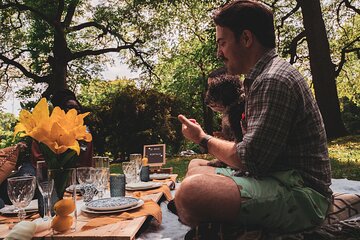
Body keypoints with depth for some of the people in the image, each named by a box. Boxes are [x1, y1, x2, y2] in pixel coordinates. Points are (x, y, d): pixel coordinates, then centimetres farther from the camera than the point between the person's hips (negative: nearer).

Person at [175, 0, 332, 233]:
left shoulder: (274, 80, -16)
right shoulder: (263, 77, 17)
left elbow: (249, 160, -19)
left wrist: (203, 138, -3)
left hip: (299, 193, -11)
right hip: (277, 177, 11)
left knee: (191, 190, -33)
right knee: (196, 170, 21)